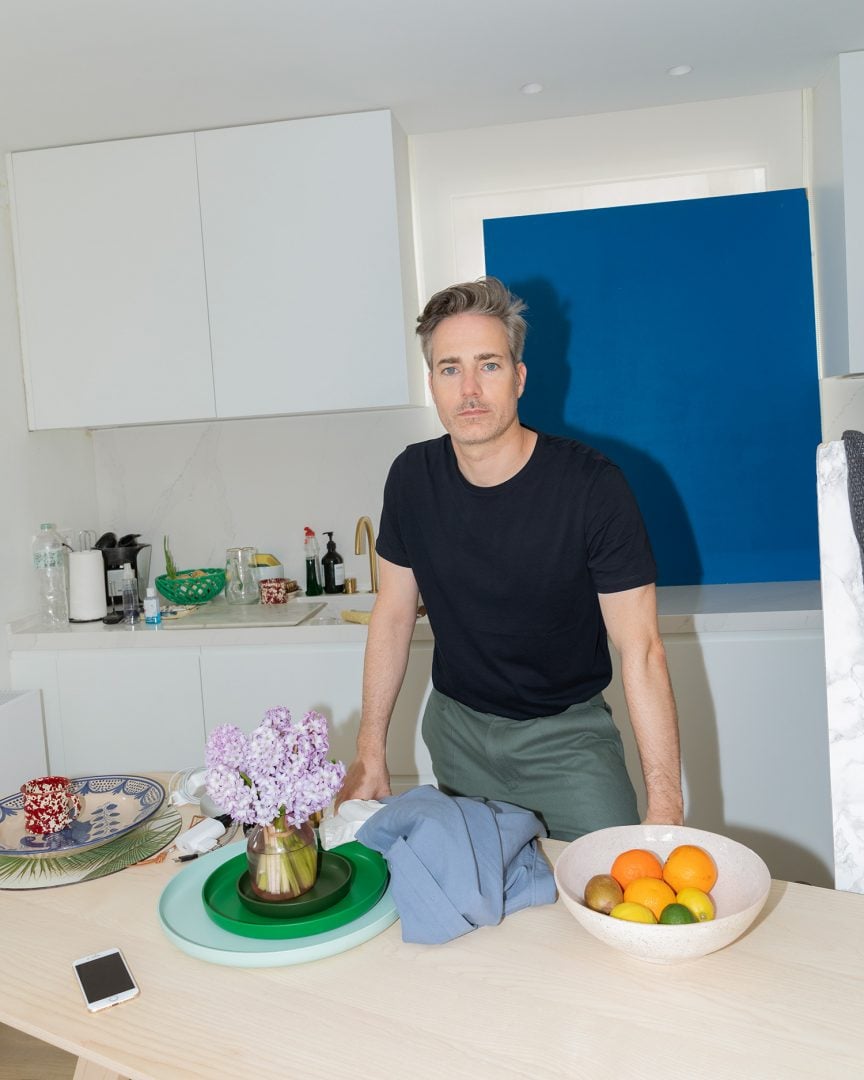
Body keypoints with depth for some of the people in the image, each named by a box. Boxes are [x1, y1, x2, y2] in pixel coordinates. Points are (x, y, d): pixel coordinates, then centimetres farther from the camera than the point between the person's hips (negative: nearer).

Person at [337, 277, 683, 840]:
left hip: (567, 733, -3)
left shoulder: (592, 485, -20)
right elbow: (394, 614, 2)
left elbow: (641, 649, -20)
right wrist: (371, 754, 2)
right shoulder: (413, 477, -7)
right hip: (456, 727, 3)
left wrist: (665, 807, -25)